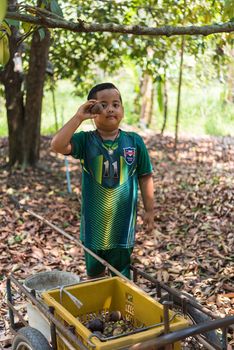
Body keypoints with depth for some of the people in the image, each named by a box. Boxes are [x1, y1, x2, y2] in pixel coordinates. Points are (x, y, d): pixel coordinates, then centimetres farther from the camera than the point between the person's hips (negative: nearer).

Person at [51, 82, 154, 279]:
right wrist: (78, 117, -23)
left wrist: (149, 210, 2)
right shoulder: (85, 141, -7)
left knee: (121, 276, 14)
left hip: (123, 223, 0)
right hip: (94, 222, 1)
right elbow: (57, 145, -25)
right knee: (94, 274, 20)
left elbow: (145, 177, 1)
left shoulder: (134, 141, -5)